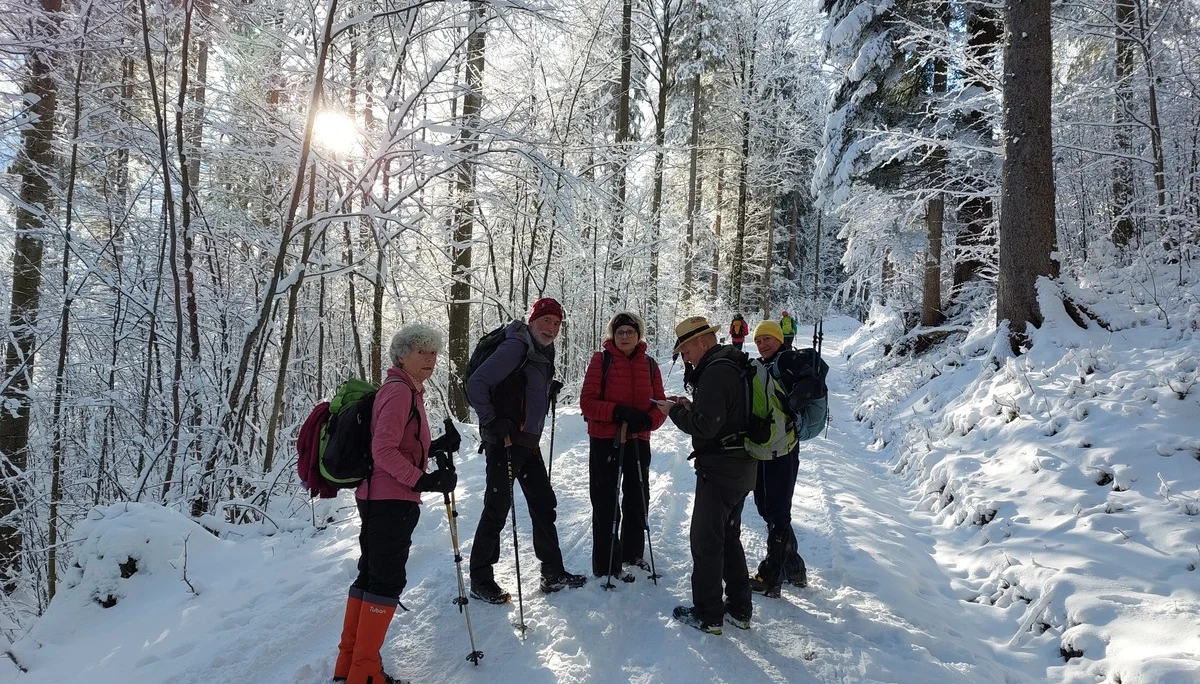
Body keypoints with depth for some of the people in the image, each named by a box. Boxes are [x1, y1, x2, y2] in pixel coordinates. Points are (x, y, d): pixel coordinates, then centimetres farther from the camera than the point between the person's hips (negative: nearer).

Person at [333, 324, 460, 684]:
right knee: (388, 582, -3)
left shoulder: (408, 391, 16)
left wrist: (437, 446, 7)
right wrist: (424, 481, -25)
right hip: (392, 501, -11)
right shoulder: (399, 390, -15)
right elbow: (384, 450, -21)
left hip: (377, 499, 11)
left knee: (370, 576, 16)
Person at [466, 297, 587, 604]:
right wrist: (492, 422, -21)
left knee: (544, 506, 13)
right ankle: (480, 579, 13)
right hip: (504, 442, -9)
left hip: (529, 443, 9)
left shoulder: (544, 354, 12)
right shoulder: (516, 348, -15)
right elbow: (476, 385, -20)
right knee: (497, 509, -1)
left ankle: (553, 574, 24)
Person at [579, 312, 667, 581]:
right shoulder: (601, 360, -6)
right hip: (605, 441, -4)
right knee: (606, 505, 2)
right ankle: (606, 565, 13)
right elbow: (587, 402, -11)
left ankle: (632, 553, 37)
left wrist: (647, 421, -19)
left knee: (638, 499, 17)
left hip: (638, 441, 4)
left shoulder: (649, 365, 4)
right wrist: (618, 412, -25)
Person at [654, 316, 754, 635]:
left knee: (705, 540, 2)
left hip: (719, 471, -10)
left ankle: (707, 614, 11)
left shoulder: (715, 371, -20)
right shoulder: (735, 366, 12)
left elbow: (704, 427, -25)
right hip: (742, 468, 10)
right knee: (729, 537, 19)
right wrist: (690, 407, 7)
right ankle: (739, 609, 27)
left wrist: (675, 411, -9)